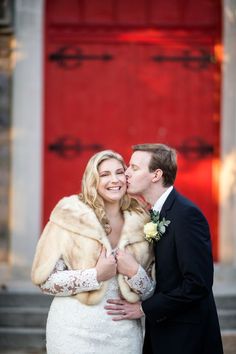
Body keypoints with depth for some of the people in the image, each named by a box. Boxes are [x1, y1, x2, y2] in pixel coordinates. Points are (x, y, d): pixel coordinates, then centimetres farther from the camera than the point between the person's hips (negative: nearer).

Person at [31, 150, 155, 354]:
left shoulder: (140, 223, 2)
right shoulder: (71, 216, -6)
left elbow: (150, 292, 6)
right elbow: (45, 280, -9)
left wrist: (134, 272, -13)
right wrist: (96, 275, -18)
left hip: (124, 333, 3)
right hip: (76, 330, -3)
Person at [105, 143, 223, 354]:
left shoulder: (187, 214, -19)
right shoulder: (155, 214, 8)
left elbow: (198, 284, -23)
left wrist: (145, 308, -17)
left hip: (186, 337, -8)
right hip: (160, 332, 8)